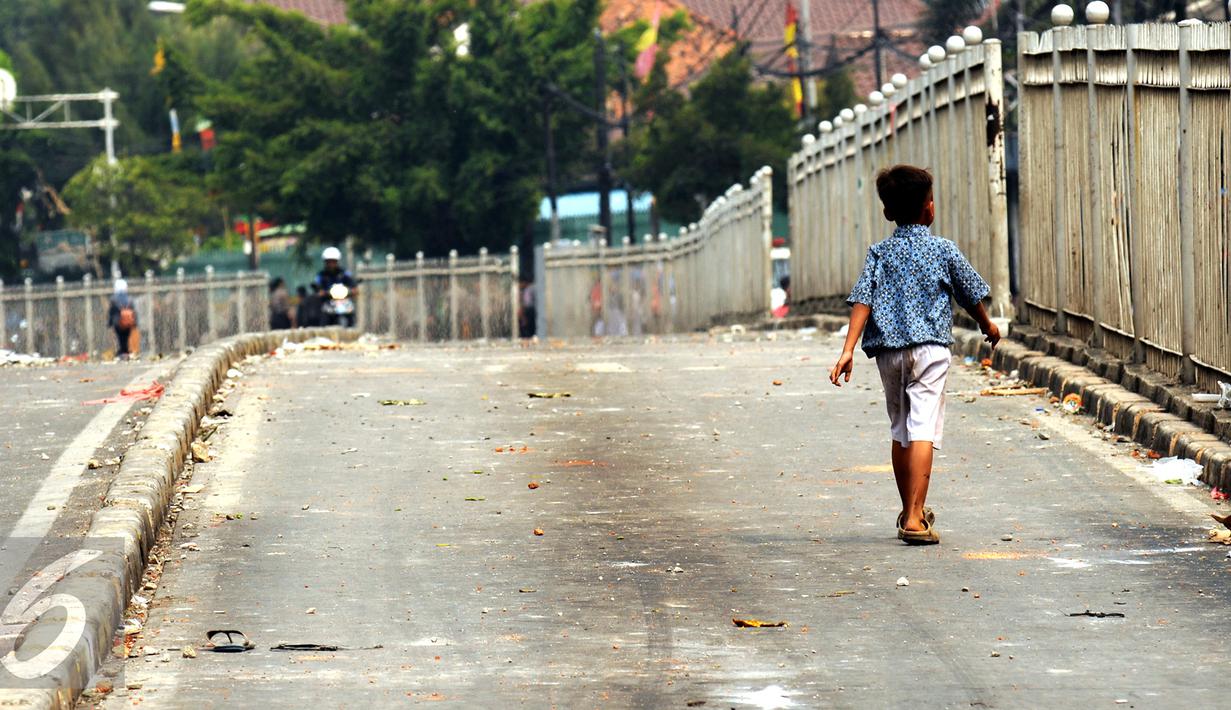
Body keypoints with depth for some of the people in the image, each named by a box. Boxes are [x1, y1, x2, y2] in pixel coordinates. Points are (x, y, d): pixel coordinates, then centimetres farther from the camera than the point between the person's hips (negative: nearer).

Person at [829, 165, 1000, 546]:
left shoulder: (879, 253, 7)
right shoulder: (944, 250, 2)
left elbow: (862, 301, -4)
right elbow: (971, 295, 11)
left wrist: (848, 349, -9)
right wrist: (988, 327, 30)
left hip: (888, 351, 3)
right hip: (930, 346, -3)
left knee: (900, 431, 18)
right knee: (923, 429, -10)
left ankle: (910, 510, 31)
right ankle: (915, 519, -21)